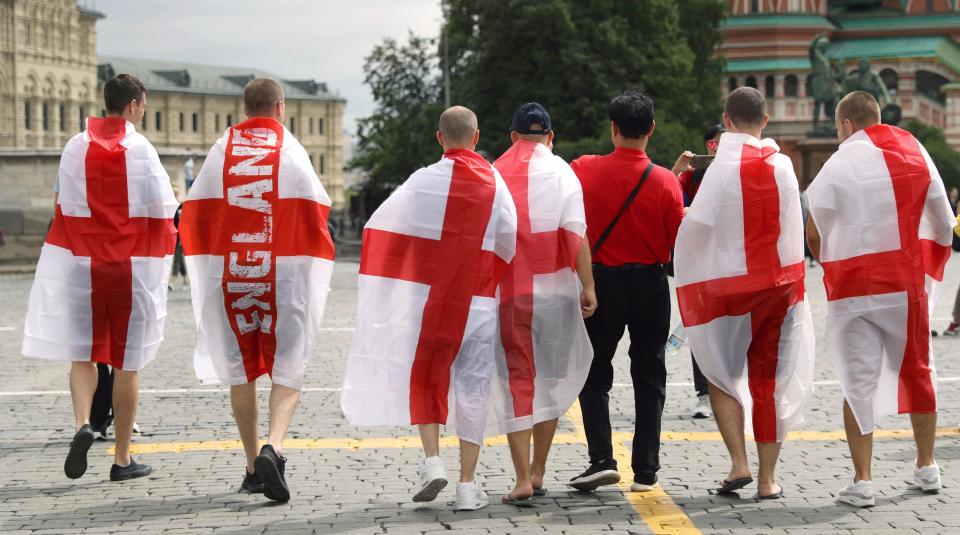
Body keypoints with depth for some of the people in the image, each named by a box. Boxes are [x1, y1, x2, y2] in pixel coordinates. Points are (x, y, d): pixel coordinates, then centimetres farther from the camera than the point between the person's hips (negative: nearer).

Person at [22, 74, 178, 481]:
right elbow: (162, 208, -10)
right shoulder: (141, 149, -7)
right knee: (127, 360, 6)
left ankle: (82, 423, -14)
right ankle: (122, 458, 11)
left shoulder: (75, 147, 0)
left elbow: (65, 205, -1)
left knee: (83, 353, 13)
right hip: (134, 265, -2)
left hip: (82, 263, 2)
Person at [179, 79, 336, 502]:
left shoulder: (221, 151, 3)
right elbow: (316, 214, -3)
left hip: (230, 272, 2)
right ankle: (273, 448, -19)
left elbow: (193, 216, 5)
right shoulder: (292, 152, -2)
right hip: (283, 274, -2)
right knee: (287, 371, 4)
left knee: (240, 370, 13)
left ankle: (253, 466, 16)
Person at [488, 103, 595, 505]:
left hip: (505, 292, 1)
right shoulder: (560, 171, -1)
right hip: (553, 290, -1)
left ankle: (523, 480, -4)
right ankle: (537, 473, 18)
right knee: (551, 379, 13)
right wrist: (588, 286, -8)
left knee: (516, 381, 3)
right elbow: (575, 233, -9)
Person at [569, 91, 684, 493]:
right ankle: (646, 471, 9)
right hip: (650, 284, 1)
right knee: (649, 377, 10)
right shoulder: (665, 181, -10)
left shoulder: (583, 170, -9)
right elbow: (679, 241, -6)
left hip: (601, 282, 0)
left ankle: (602, 459, -3)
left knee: (595, 376, 11)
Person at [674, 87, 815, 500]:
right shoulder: (781, 165, -1)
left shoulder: (723, 168, -13)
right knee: (769, 380, 8)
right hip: (780, 281, 3)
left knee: (723, 376, 12)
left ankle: (739, 463, -2)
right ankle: (767, 478, 10)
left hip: (730, 285, -3)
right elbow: (793, 225, 7)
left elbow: (698, 222, -14)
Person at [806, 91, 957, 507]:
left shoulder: (838, 165, -8)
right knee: (916, 370, 17)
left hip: (854, 289, -3)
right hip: (907, 284, 4)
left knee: (858, 381, 1)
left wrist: (833, 269, 12)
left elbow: (814, 233, -5)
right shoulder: (916, 153, 3)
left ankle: (862, 481, -1)